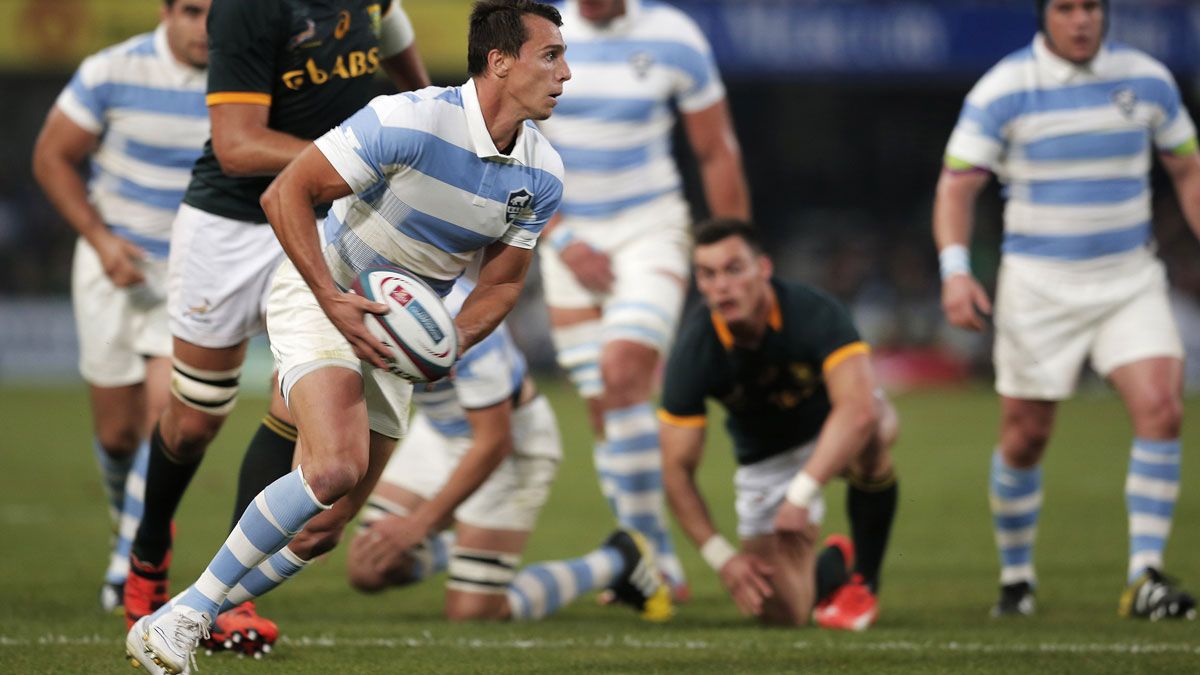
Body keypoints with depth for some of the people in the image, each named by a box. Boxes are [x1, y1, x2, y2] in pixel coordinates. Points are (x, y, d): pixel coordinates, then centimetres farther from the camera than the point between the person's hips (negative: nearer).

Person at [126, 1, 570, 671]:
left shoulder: (543, 175, -5)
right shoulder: (409, 121, -24)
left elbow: (502, 284, 6)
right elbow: (285, 193, -19)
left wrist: (450, 344, -14)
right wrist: (332, 300, -26)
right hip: (321, 294, -6)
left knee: (323, 529, 0)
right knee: (336, 468, -28)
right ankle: (185, 611, -17)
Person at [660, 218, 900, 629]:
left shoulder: (814, 313, -31)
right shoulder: (693, 352, -24)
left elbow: (858, 408, -44)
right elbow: (677, 469, -17)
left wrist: (802, 493, -51)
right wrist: (721, 557, -26)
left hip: (837, 432, -2)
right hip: (766, 459, 2)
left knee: (870, 433, -40)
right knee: (783, 614, -13)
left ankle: (864, 580, -16)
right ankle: (834, 564, 26)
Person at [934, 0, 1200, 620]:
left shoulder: (1146, 79, 2)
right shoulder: (1002, 90, -7)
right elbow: (957, 184, -7)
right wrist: (954, 269, -21)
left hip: (1129, 278, 2)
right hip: (1039, 284, -2)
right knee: (1024, 437, 2)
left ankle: (1145, 578, -13)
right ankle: (1015, 578, 23)